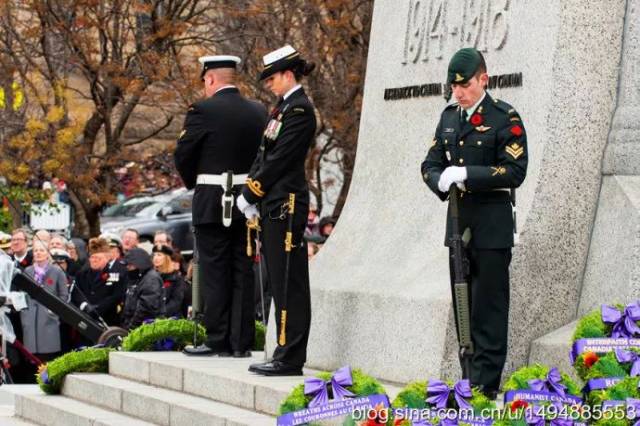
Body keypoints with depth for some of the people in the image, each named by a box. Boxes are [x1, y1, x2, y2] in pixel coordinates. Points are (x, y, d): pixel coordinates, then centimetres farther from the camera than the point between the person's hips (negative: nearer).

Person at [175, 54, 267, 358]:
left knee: (215, 273, 0)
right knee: (243, 272, 7)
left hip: (213, 204, -5)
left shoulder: (203, 111, -10)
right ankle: (241, 342, 9)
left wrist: (192, 182, 12)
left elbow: (183, 155, -6)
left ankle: (218, 341, 2)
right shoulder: (258, 112, 6)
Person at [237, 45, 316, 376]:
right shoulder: (283, 107, 17)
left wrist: (250, 195, -11)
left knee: (288, 283, -8)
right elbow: (264, 154, 16)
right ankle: (286, 354, 16)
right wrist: (250, 193, 5)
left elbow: (279, 159, -16)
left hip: (287, 203, -10)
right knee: (279, 282, 11)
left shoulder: (300, 109, -12)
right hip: (273, 204, 10)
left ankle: (290, 358, -6)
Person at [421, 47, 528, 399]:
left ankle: (486, 383, -2)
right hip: (458, 222, 7)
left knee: (489, 305, -4)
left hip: (492, 225, -7)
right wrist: (441, 181, -11)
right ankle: (470, 378, 17)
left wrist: (467, 174, -21)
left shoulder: (505, 118, -7)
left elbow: (515, 171, -14)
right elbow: (430, 164, 13)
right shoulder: (449, 116, 12)